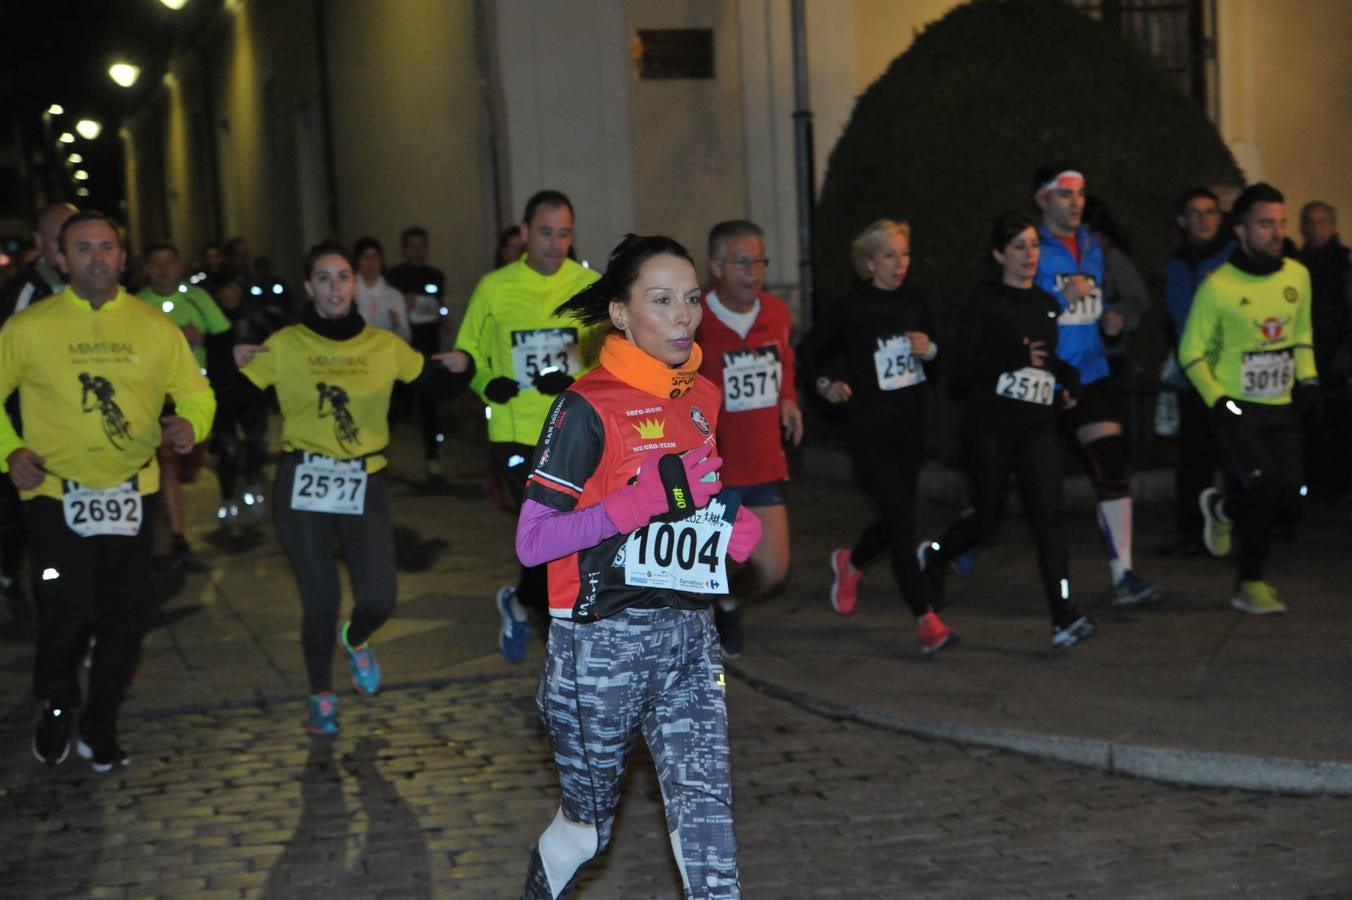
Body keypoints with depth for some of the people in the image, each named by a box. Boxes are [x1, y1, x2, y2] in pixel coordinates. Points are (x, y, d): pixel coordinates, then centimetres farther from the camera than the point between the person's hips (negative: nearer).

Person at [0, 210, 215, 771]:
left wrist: (190, 424, -14)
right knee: (67, 613, -11)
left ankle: (100, 727, 29)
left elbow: (196, 393, 8)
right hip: (56, 495, -3)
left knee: (126, 619, 7)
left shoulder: (155, 327, 3)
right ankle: (56, 709, 20)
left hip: (131, 495, 3)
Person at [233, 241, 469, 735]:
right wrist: (235, 362, -18)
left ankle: (355, 640, 34)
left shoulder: (384, 346, 5)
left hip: (363, 484, 2)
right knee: (321, 601, 1)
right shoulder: (285, 345, 0)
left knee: (379, 598, -4)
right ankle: (321, 695, 27)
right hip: (303, 485, -1)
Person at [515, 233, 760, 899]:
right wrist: (645, 499, -25)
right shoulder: (588, 407, -13)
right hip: (605, 641, -5)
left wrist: (732, 523, 1)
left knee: (707, 818, -4)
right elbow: (531, 542, -17)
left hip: (688, 636, 5)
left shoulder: (702, 397, 8)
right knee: (588, 824, 11)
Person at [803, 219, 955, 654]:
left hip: (910, 426, 5)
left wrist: (931, 350, -10)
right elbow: (812, 348, 7)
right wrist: (826, 382, -9)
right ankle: (926, 619, -7)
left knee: (894, 520, 15)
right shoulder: (852, 308, -7)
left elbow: (942, 366, 11)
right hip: (870, 429, -5)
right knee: (902, 521, -10)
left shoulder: (915, 303, 5)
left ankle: (851, 563, 45)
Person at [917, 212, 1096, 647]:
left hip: (1038, 427, 4)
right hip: (990, 425, -4)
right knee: (987, 517, 7)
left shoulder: (1048, 304, 13)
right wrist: (1017, 359, -23)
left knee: (1047, 513, -10)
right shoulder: (986, 300, -4)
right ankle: (933, 554, 38)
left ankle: (1065, 616, -13)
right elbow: (964, 372, -10)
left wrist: (1069, 383, 8)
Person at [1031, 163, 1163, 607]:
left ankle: (1123, 577, -2)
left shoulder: (1092, 248, 13)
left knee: (1112, 469, -6)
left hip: (1090, 376, 5)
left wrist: (1109, 322, 5)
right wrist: (1060, 300, -23)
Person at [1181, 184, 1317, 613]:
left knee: (1287, 499, -1)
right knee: (1261, 487, -17)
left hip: (1282, 406, 5)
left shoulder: (1297, 276, 4)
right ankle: (1251, 584, 10)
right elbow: (1192, 353, -3)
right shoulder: (1218, 286, -10)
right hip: (1236, 407, -5)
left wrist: (1308, 377, 8)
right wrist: (1217, 400, -13)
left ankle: (1223, 509, 31)